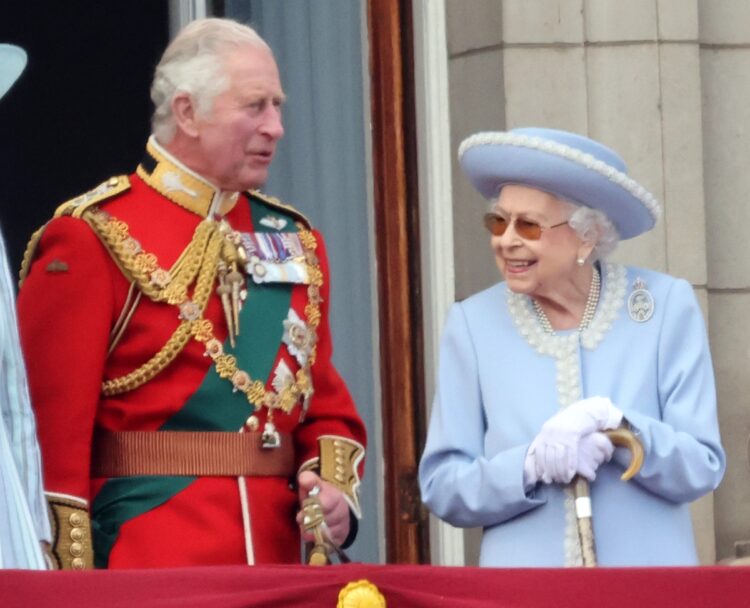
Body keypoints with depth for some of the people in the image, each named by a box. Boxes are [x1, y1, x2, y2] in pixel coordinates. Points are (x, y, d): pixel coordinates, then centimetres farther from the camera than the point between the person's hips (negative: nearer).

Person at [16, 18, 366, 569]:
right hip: (143, 565, -6)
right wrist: (70, 585, -16)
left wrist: (334, 485, -3)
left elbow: (327, 405, 18)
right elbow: (54, 429, -10)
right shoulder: (93, 241, -5)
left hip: (276, 557, 6)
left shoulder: (294, 242, 14)